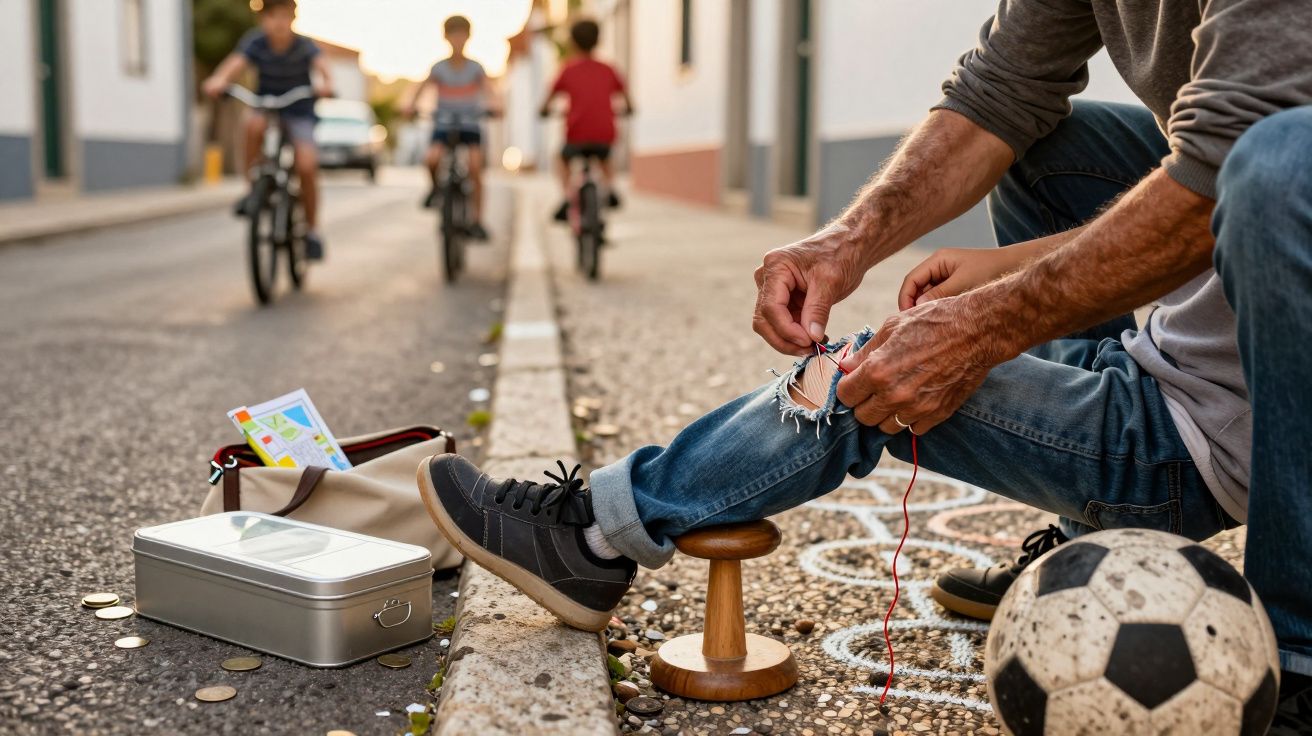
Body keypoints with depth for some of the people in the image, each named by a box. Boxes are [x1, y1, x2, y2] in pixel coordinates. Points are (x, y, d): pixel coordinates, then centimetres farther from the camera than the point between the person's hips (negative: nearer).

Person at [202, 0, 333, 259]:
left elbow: (321, 64, -35)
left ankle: (312, 229, -1)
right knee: (254, 124, -34)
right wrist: (219, 80, -52)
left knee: (307, 166, -20)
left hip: (299, 113, -1)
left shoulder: (304, 46, -16)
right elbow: (236, 63, -30)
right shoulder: (255, 42, -13)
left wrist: (326, 83, -58)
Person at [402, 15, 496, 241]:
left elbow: (487, 88, -14)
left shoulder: (475, 67, 1)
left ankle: (477, 220, -4)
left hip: (470, 124, 0)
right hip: (443, 124, 0)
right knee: (432, 158, -26)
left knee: (475, 168, -15)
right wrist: (410, 105, -29)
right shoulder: (439, 67, 1)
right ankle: (436, 186, 8)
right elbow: (422, 86, -10)